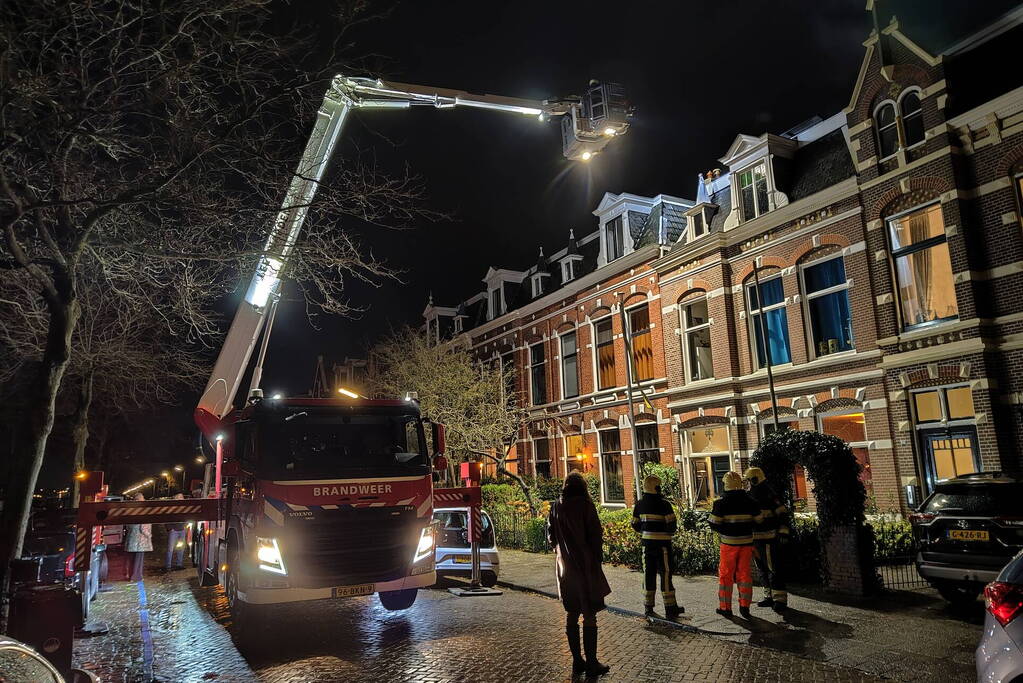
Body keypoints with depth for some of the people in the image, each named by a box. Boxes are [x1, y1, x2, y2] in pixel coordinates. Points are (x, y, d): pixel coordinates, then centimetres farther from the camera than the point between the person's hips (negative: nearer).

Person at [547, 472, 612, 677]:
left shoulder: (556, 507, 3)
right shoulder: (584, 505, -13)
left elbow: (551, 537, 9)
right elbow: (596, 534, -13)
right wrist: (597, 559, -3)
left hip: (565, 567, 5)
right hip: (586, 566, -5)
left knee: (572, 614, 13)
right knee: (589, 616, 3)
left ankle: (577, 662, 19)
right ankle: (591, 663, 7)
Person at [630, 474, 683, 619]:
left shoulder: (639, 504, 3)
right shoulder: (663, 504, -14)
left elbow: (635, 524, 9)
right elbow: (671, 524, -14)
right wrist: (671, 532, 7)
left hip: (647, 543, 5)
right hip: (662, 543, -5)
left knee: (648, 573, 12)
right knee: (665, 574, 1)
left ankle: (648, 606, 19)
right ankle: (670, 608, 5)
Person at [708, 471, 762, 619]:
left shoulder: (721, 503, -11)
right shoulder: (750, 502, -1)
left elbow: (714, 524, -9)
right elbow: (758, 521, 7)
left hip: (729, 543, -3)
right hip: (746, 542, 3)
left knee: (726, 574, 8)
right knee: (745, 574, 12)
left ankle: (725, 607, 13)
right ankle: (744, 605, 11)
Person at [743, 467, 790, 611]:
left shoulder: (770, 497, -13)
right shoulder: (751, 499, 12)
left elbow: (783, 514, -14)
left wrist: (783, 532, -20)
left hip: (770, 541, -9)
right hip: (756, 540, 9)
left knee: (775, 570, -6)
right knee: (764, 571, 15)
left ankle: (780, 599, -1)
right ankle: (769, 597, 24)